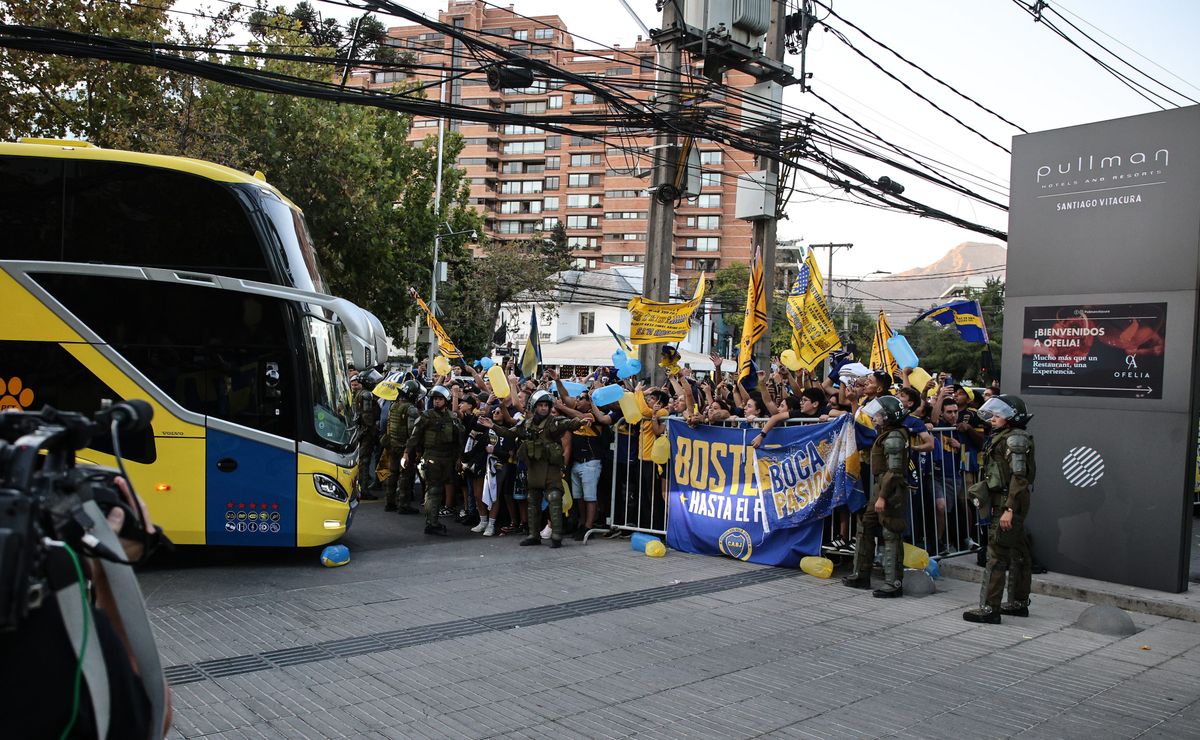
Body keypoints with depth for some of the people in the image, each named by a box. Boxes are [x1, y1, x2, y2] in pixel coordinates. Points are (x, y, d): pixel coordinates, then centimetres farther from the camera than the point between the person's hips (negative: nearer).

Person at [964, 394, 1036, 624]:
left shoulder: (1015, 438, -14)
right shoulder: (1003, 437, 16)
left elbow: (1019, 477, -21)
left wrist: (1009, 509, -24)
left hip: (1009, 503, -10)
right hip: (1004, 502, 10)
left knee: (996, 555, -10)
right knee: (1017, 553, 16)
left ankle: (990, 608, -9)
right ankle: (1019, 602, 26)